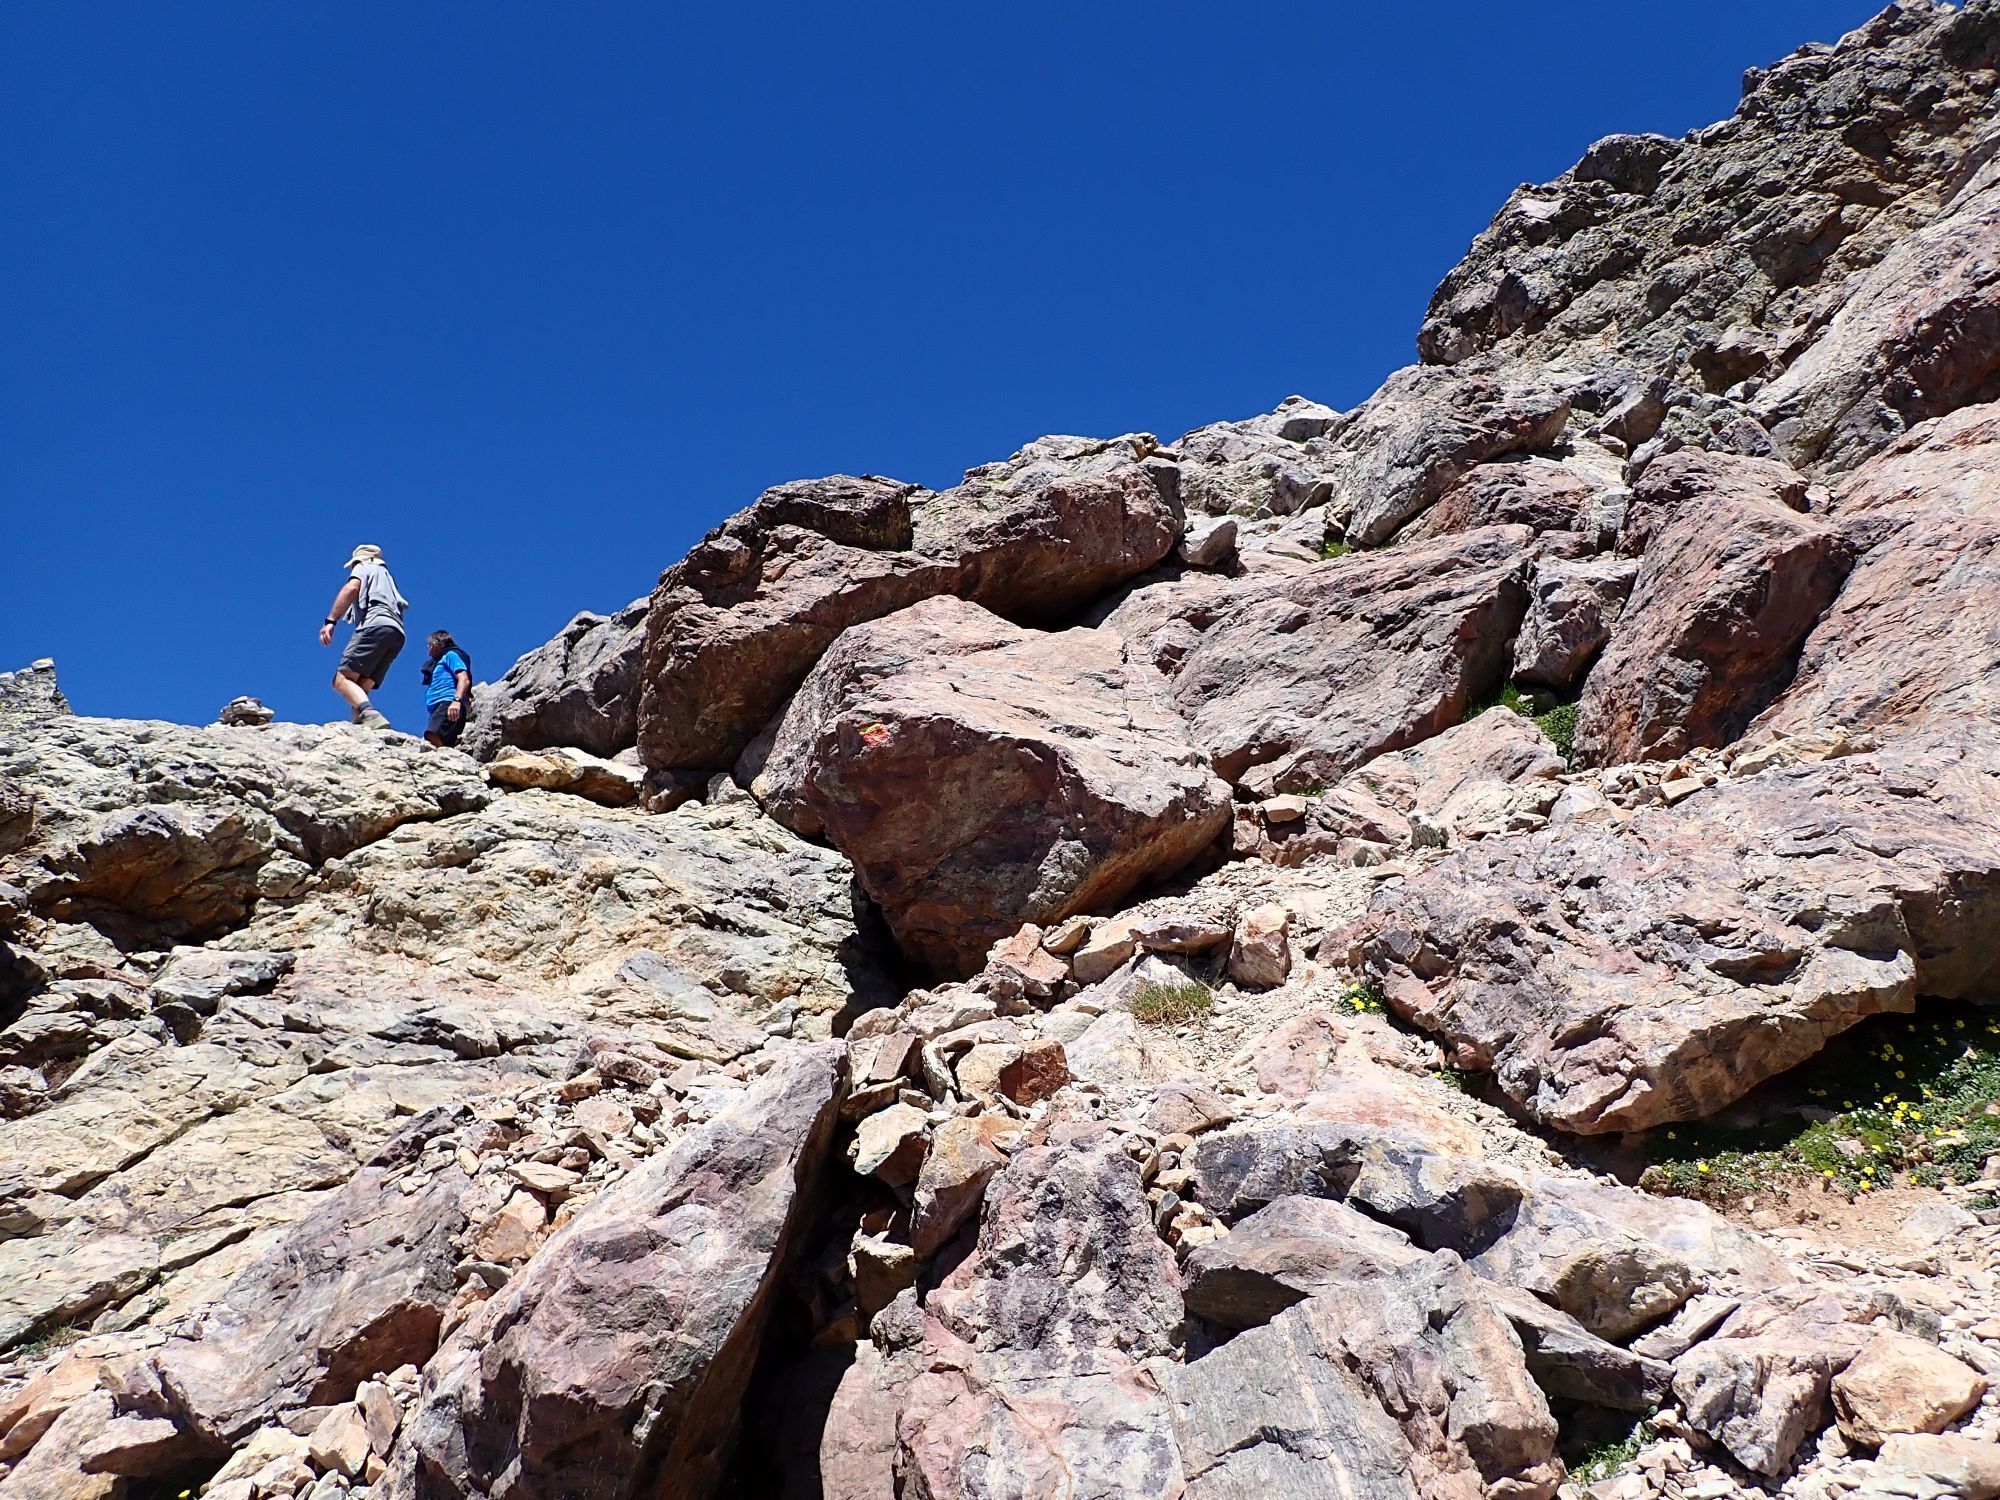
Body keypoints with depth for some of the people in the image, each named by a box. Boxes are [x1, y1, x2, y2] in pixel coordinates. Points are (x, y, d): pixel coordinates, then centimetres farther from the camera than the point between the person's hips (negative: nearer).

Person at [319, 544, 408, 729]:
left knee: (341, 680, -18)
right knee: (360, 689, 1)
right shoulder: (388, 577, 42)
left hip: (375, 625, -8)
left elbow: (352, 587, -2)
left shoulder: (364, 568, 18)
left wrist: (330, 621, -10)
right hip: (397, 632, 8)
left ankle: (371, 715, -42)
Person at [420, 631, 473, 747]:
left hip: (447, 703, -9)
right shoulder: (438, 662, 39)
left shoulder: (451, 655, 12)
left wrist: (457, 700, -23)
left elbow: (464, 679, -6)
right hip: (437, 707, 9)